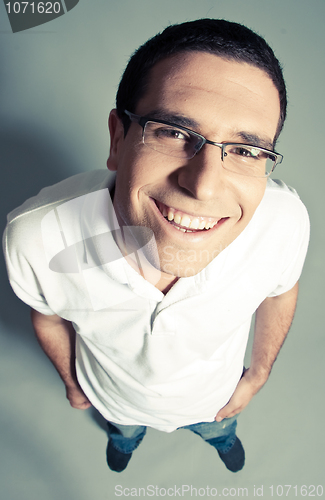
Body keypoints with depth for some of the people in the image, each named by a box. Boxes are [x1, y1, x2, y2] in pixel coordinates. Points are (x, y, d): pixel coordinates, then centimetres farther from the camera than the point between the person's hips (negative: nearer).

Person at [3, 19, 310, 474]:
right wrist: (70, 380, 5)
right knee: (123, 431, 39)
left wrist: (258, 375, 4)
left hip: (215, 396, 1)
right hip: (114, 397, 1)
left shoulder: (285, 223, -38)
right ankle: (126, 437, 80)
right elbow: (48, 316, -15)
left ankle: (221, 435, 80)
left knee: (218, 429, 39)